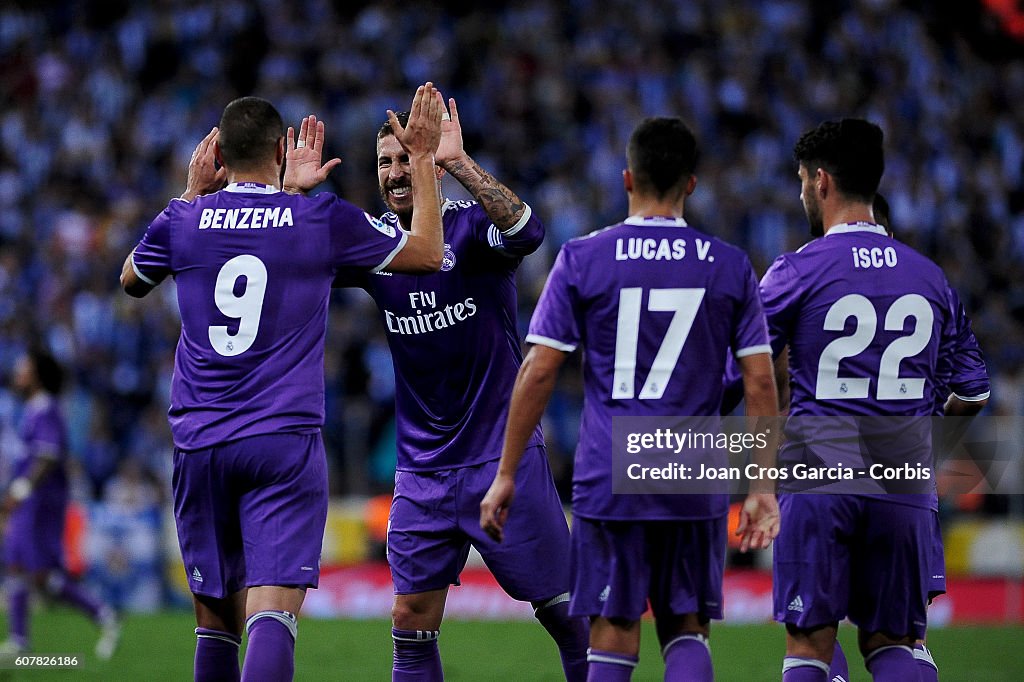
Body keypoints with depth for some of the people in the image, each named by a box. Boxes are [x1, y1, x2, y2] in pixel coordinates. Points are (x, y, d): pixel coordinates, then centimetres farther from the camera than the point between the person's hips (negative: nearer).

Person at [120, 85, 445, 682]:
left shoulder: (184, 222, 4)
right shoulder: (323, 219, -1)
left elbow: (132, 280, 28)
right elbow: (427, 253, 13)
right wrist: (423, 158, 22)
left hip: (200, 445, 3)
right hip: (285, 440, -3)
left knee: (216, 619, 13)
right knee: (272, 614, -13)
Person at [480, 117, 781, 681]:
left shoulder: (582, 259, -1)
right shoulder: (730, 266, 4)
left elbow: (538, 373, -3)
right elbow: (760, 382, 2)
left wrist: (506, 475, 2)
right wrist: (763, 487, 7)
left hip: (609, 479, -1)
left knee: (614, 634, 4)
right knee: (686, 629, 9)